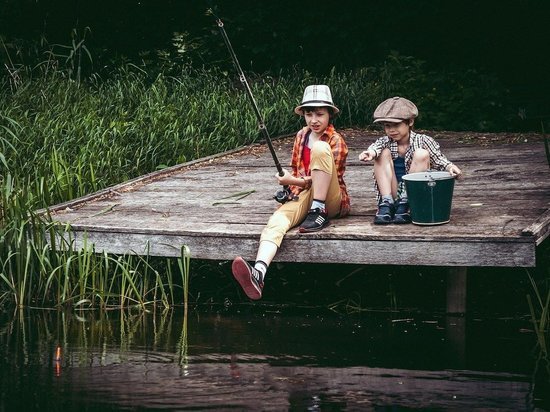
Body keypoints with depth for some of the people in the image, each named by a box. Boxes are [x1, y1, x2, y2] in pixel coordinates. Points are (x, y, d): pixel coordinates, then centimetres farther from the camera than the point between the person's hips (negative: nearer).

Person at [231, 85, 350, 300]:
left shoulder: (335, 141, -2)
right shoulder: (301, 136, 16)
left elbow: (331, 176, -8)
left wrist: (295, 181, -15)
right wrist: (288, 179, 0)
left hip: (331, 200, -4)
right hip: (303, 196, 4)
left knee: (320, 148, -28)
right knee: (277, 220, -33)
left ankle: (318, 213, -27)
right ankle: (258, 273, -59)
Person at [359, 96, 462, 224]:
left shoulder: (423, 141, -2)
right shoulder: (386, 142, 3)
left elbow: (439, 161, -9)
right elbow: (376, 147, -20)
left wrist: (450, 167, -32)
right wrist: (371, 152, -45)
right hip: (392, 195, 2)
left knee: (421, 154, -20)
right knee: (384, 153, -14)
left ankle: (405, 204, -22)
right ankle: (387, 203, -24)